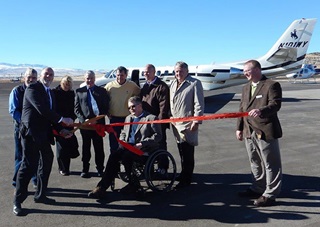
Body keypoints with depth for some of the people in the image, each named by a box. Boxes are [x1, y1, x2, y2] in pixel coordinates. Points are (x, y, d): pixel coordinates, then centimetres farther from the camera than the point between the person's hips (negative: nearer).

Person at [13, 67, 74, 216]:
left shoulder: (50, 93, 17)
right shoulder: (33, 89, -9)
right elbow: (42, 109, -21)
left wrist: (60, 130, 4)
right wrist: (62, 119, -17)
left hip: (44, 134, 8)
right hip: (31, 132, -8)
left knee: (46, 163, 12)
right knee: (29, 165, -7)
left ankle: (40, 195, 27)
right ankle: (17, 202, 5)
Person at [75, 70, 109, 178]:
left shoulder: (102, 91, 7)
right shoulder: (79, 91, 9)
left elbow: (106, 107, 3)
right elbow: (76, 108, 5)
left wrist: (98, 118, -10)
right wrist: (83, 120, -9)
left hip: (98, 123, -1)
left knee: (99, 147, 4)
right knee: (86, 147, 8)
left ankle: (100, 168, 14)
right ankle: (85, 169, 16)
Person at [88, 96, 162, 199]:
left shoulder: (151, 118, 2)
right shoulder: (128, 118, 25)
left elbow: (157, 136, -7)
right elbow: (123, 133, 30)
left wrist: (142, 144, -16)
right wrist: (122, 141, 6)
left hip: (144, 149, -6)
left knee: (126, 156, -32)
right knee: (114, 156, -22)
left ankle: (134, 184, -11)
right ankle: (102, 187, -23)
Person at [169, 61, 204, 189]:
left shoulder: (195, 83, -6)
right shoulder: (173, 84, 16)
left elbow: (199, 104, -10)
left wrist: (196, 121, -15)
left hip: (187, 124, -7)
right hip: (176, 123, 7)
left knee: (187, 153, -4)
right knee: (181, 151, 15)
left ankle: (186, 179, 4)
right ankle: (184, 174, 28)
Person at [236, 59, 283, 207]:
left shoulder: (272, 85, -7)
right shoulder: (246, 88, 17)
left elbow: (275, 104, -19)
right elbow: (242, 108, 18)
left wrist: (261, 110, -37)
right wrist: (239, 127, 13)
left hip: (265, 132, -8)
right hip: (249, 132, 8)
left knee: (270, 164, 3)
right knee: (255, 163, 18)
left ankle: (270, 195, 12)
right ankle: (257, 189, 32)